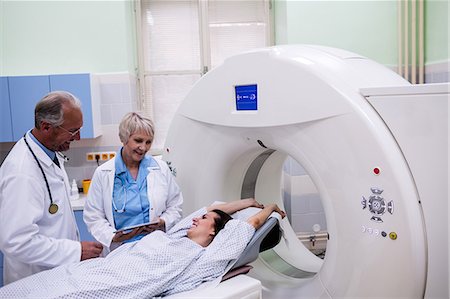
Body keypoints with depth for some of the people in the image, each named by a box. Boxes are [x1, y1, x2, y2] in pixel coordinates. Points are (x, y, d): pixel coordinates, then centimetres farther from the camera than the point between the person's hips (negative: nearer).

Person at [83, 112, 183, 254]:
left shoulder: (161, 169, 8)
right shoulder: (102, 173, 4)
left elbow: (175, 206, 14)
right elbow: (93, 217, 4)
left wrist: (163, 222, -5)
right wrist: (113, 236, -11)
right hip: (118, 250, 0)